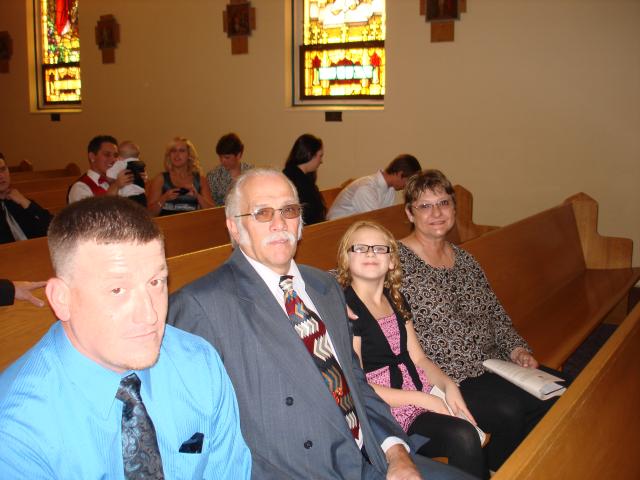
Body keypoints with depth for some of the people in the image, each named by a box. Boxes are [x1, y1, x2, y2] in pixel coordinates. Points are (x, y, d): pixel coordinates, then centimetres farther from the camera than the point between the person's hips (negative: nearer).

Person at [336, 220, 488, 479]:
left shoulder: (395, 299, 14)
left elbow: (417, 357, 15)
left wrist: (448, 385, -5)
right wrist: (421, 398, -14)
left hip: (423, 393, 7)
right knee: (462, 437, -26)